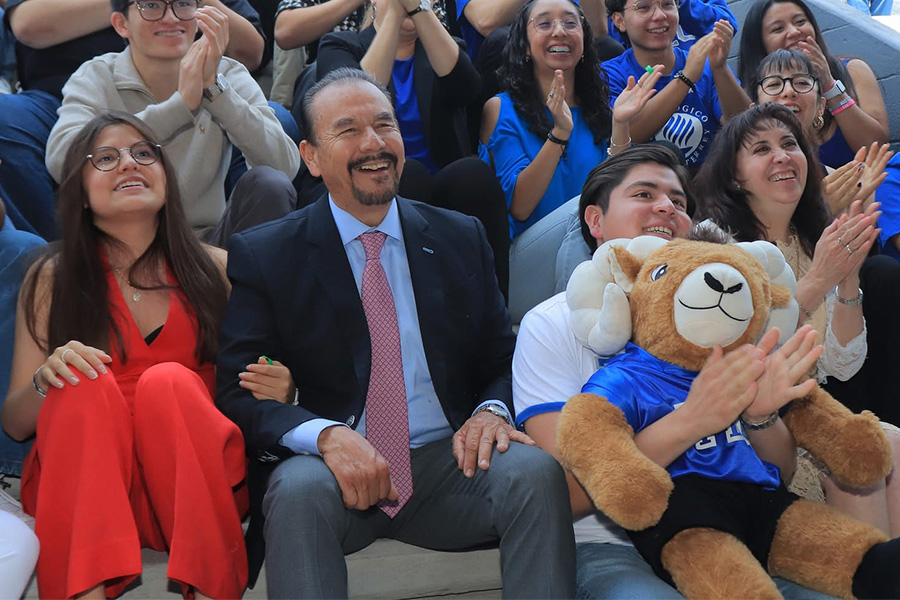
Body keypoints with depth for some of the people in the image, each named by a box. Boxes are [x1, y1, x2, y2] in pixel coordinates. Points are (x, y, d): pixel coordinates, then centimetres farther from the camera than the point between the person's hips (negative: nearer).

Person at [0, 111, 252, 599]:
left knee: (169, 381, -27)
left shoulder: (214, 268, 11)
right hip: (81, 486, 0)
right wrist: (45, 381, -13)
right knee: (85, 385, -27)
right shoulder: (52, 280, 10)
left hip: (194, 489, 0)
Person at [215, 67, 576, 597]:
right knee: (298, 489, -35)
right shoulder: (262, 255, 3)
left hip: (447, 461, 3)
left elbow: (500, 359, 13)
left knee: (535, 470, -27)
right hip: (336, 471, -2)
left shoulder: (462, 238, 12)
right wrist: (326, 435, -23)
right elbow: (238, 393, -3)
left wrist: (492, 411, -12)